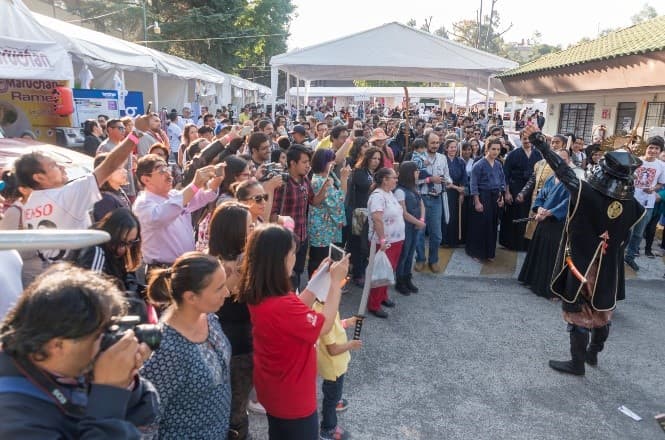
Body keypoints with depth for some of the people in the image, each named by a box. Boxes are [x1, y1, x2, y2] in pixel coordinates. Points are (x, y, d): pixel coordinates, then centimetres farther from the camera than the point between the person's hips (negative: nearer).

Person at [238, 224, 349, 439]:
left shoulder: (256, 294, -10)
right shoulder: (281, 306, -38)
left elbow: (298, 310, 3)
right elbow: (325, 325, -24)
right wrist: (336, 281, -17)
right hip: (292, 398, -8)